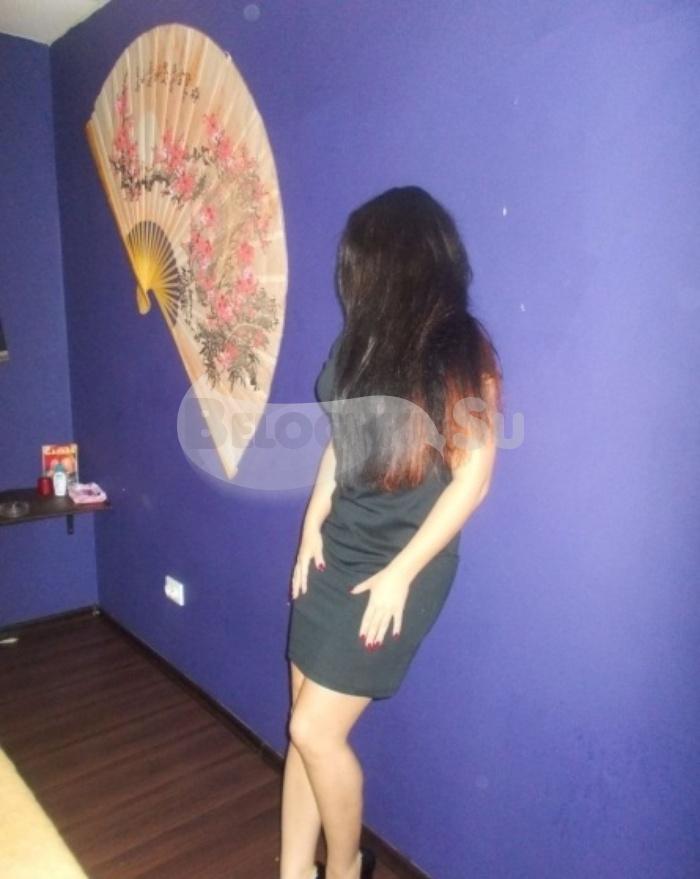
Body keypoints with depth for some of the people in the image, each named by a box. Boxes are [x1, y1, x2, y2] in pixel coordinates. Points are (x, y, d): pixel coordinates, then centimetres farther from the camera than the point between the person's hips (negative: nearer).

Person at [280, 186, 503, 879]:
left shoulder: (460, 355, -14)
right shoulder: (365, 339, 5)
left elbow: (472, 479, -14)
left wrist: (399, 574, -15)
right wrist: (312, 528, 3)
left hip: (400, 564, -6)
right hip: (335, 552, 7)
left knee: (315, 731, 0)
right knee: (305, 724, 12)